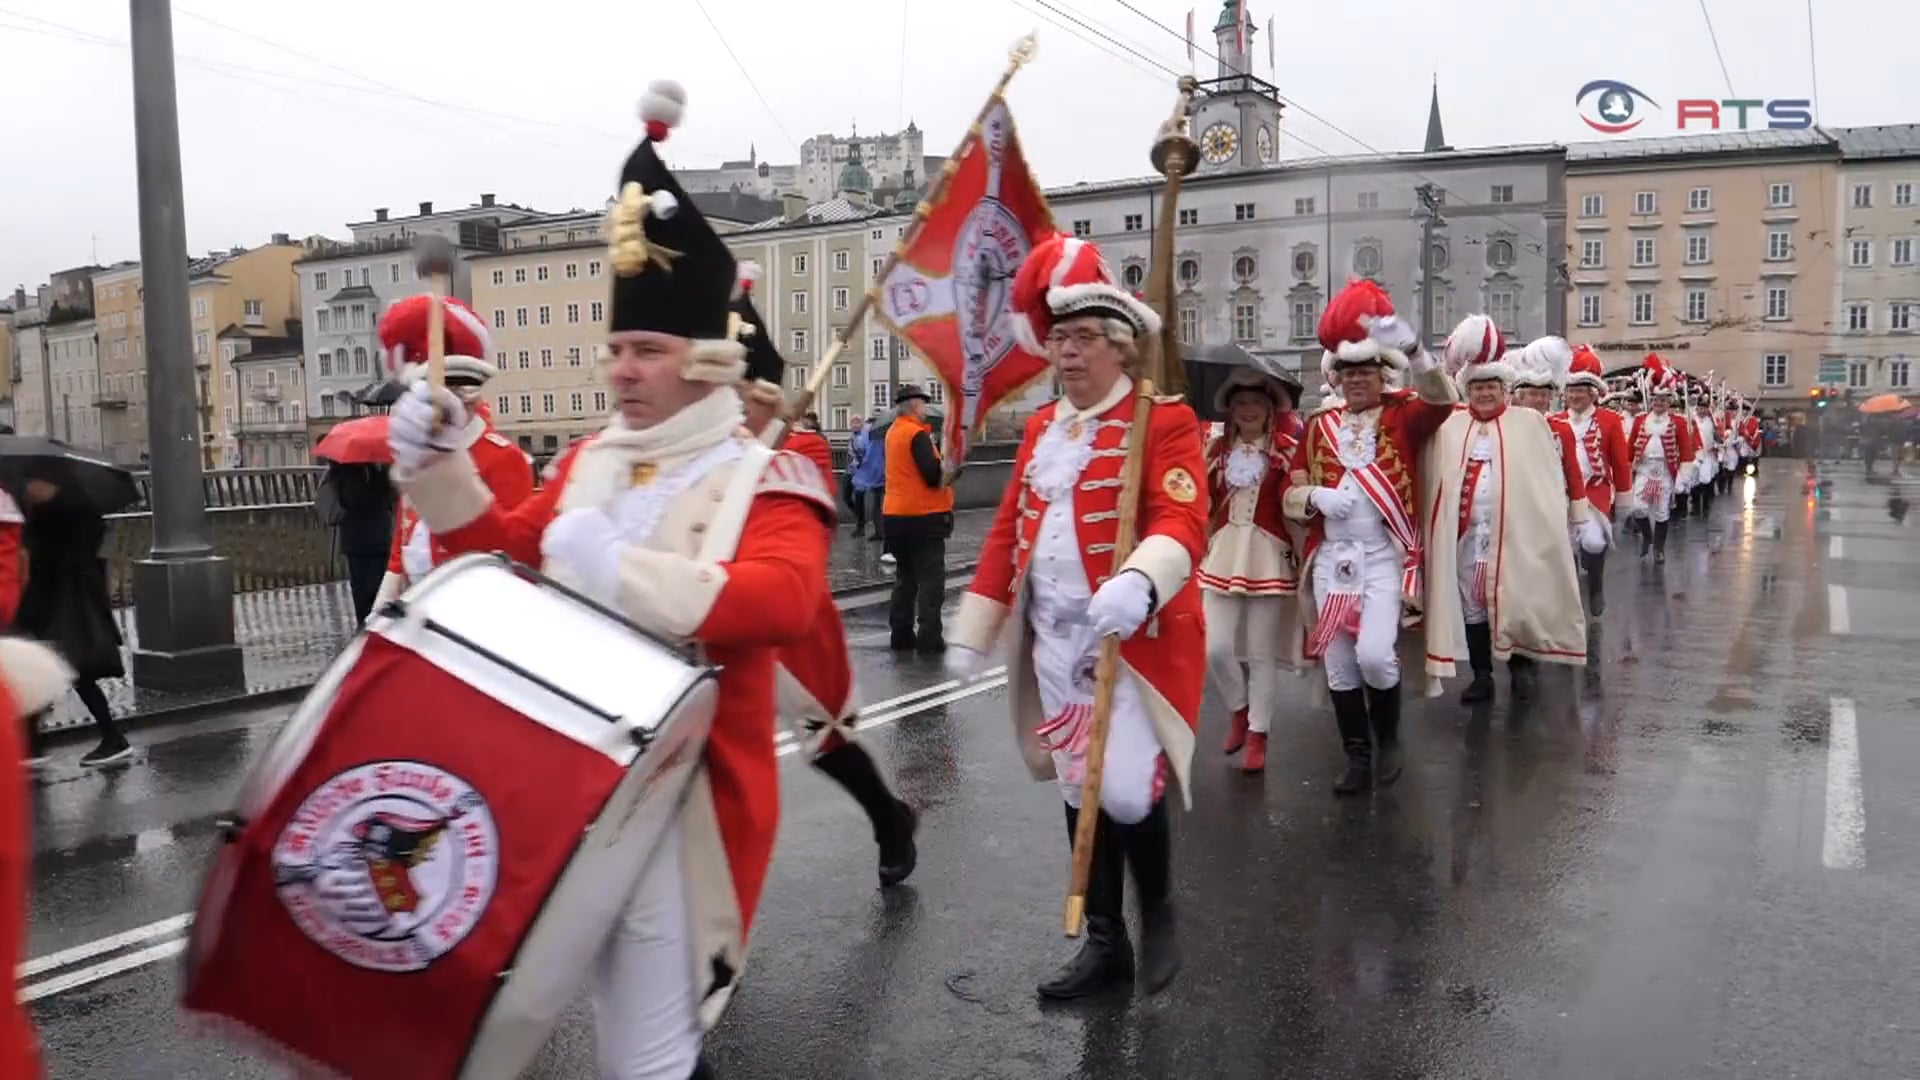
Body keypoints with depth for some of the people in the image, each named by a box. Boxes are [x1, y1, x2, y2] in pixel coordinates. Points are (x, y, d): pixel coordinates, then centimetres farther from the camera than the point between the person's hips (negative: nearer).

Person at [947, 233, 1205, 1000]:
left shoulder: (1164, 420, -7)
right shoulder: (1041, 428, 13)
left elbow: (1183, 523, -21)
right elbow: (1009, 530, 14)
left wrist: (1137, 583, -42)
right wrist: (973, 632, 11)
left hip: (1135, 639, -6)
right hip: (1055, 641, 6)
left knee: (1127, 791, -9)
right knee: (1078, 789, 11)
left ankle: (1160, 916, 22)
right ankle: (1104, 941, 27)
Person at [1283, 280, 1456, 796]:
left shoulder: (1403, 414, 2)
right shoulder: (1319, 424, 9)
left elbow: (1441, 400, -21)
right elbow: (1291, 494, 7)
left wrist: (1410, 348, -36)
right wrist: (1316, 496, -16)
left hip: (1384, 556, -3)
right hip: (1331, 557, 3)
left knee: (1374, 653, -16)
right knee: (1337, 663, 4)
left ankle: (1389, 737, 12)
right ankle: (1357, 757, 19)